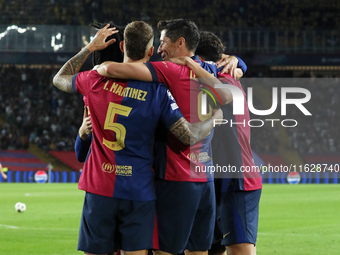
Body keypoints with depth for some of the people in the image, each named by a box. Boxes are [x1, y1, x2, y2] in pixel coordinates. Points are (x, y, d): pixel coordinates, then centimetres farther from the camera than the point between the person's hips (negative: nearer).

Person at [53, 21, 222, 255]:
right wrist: (217, 116, 8)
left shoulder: (97, 80, -2)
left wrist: (90, 48, 24)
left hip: (99, 187, 2)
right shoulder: (158, 91, -8)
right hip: (138, 190, -2)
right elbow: (190, 136, -10)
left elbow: (59, 79, 19)